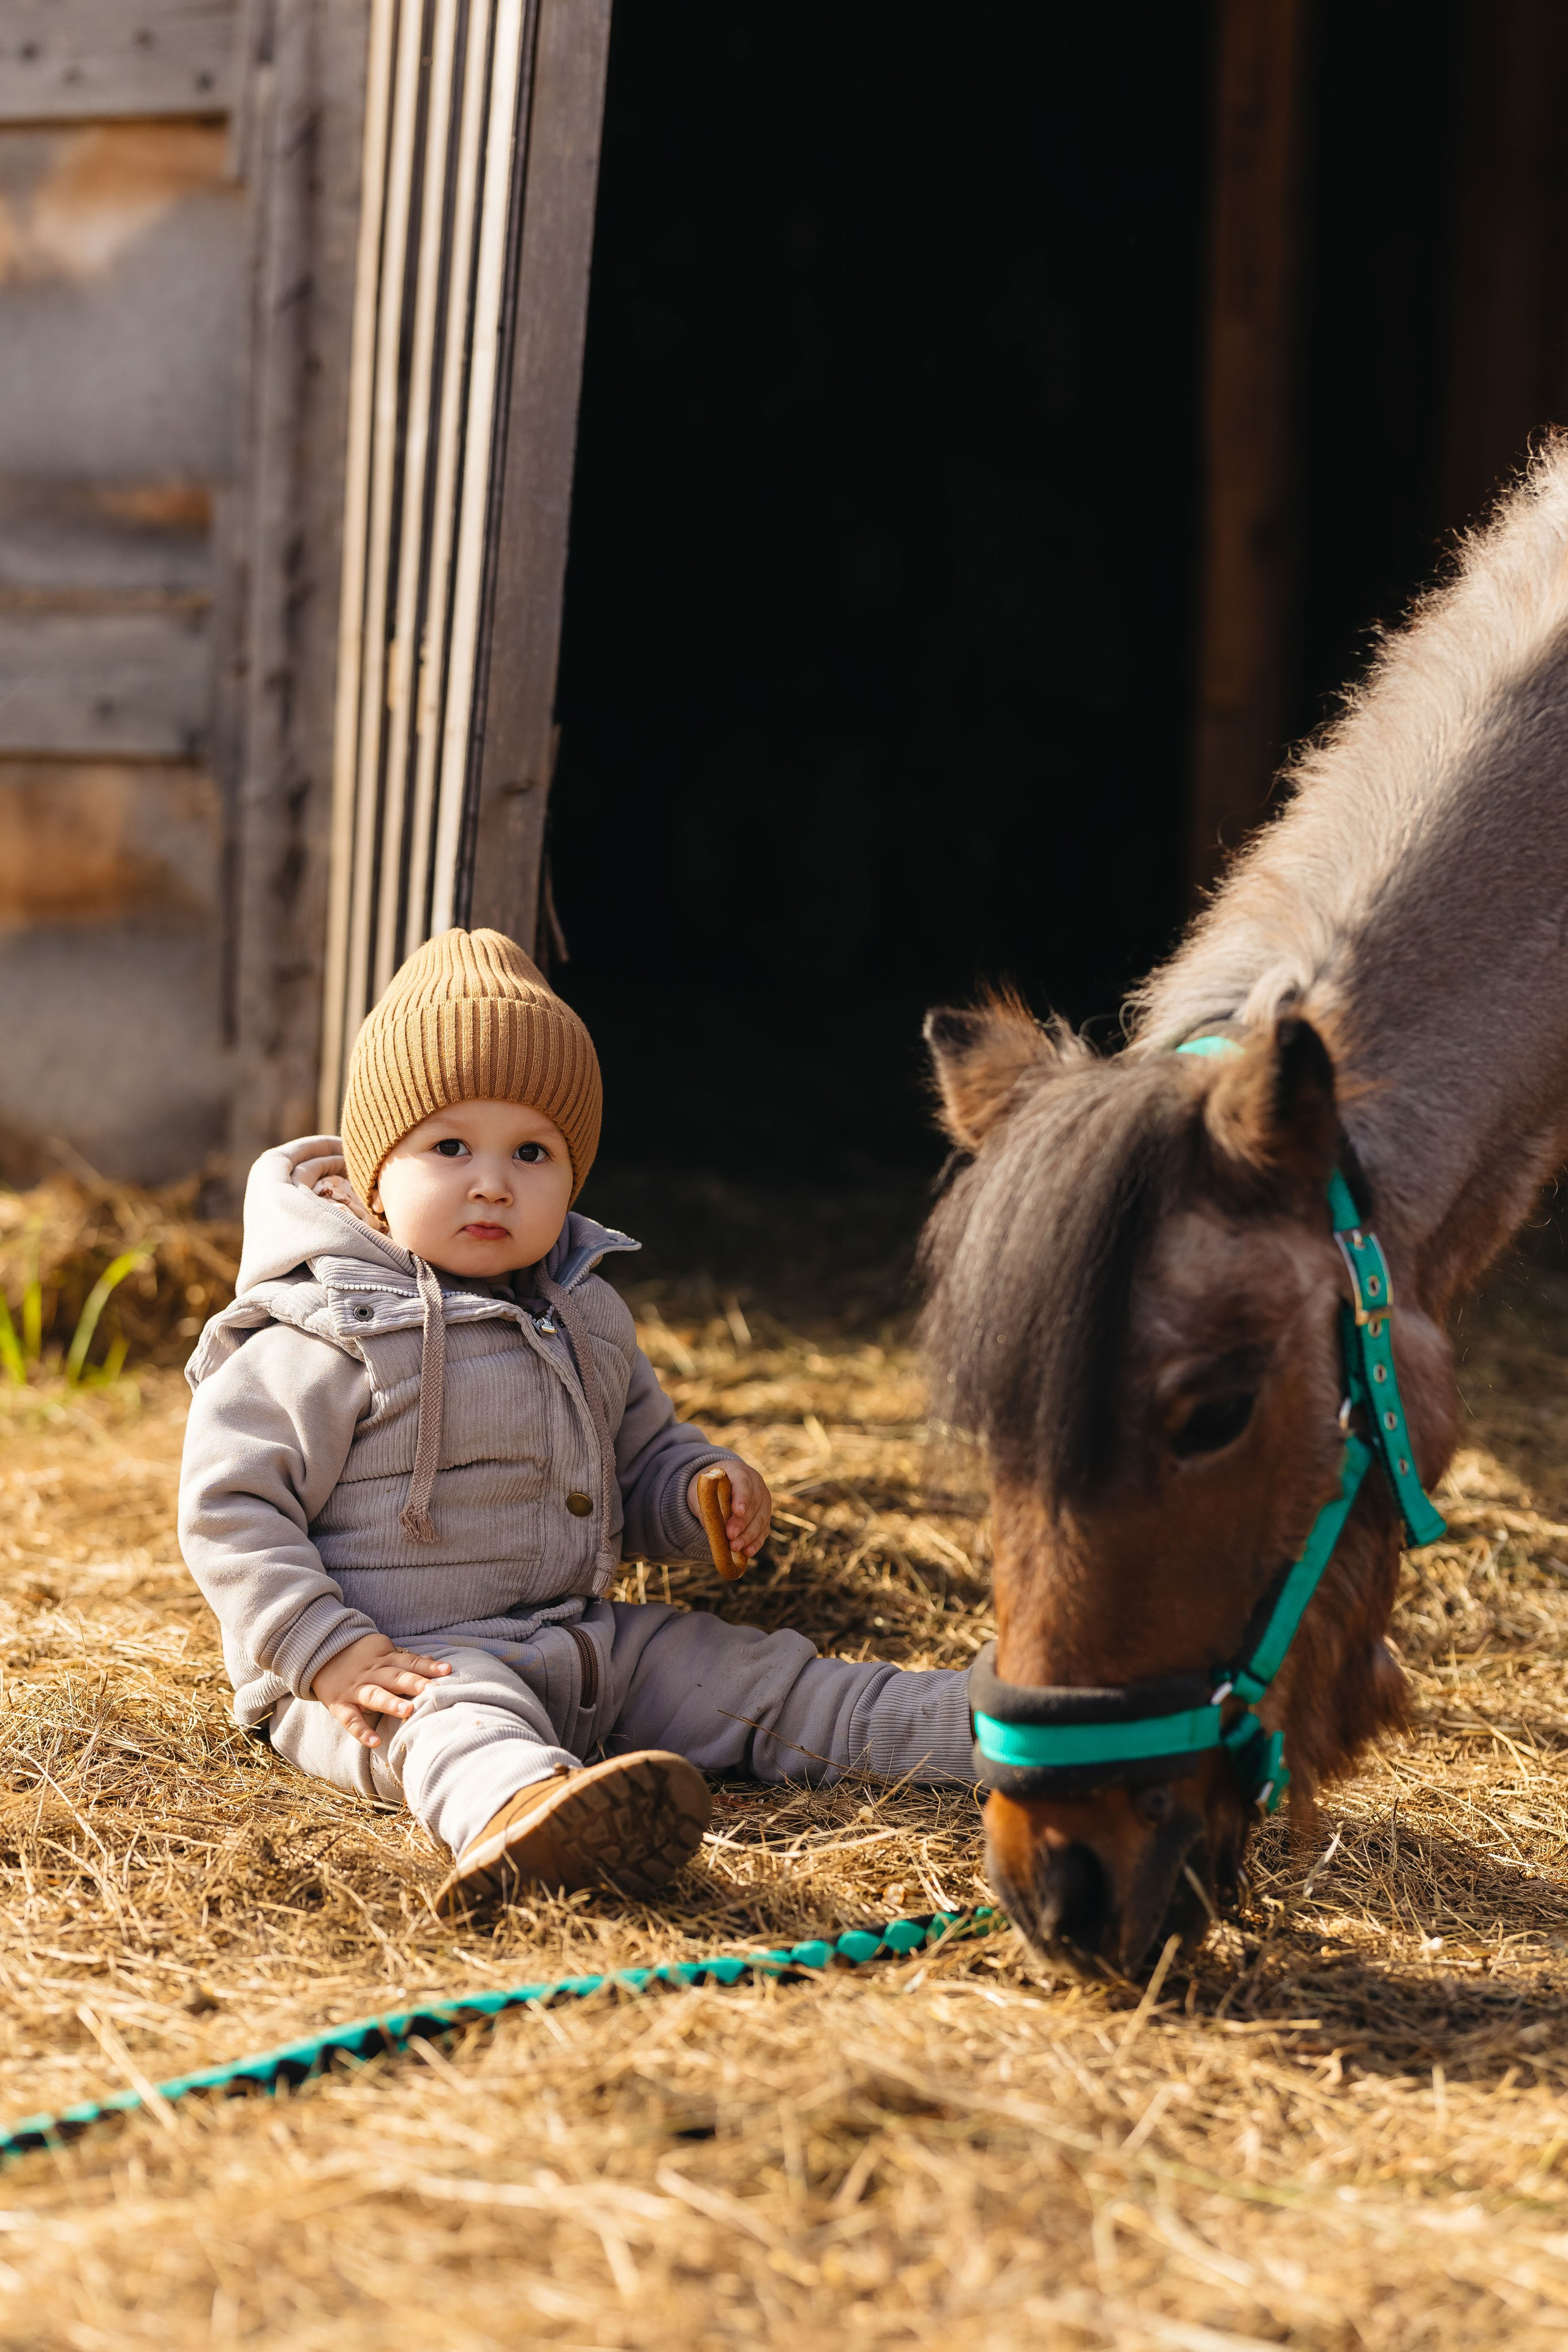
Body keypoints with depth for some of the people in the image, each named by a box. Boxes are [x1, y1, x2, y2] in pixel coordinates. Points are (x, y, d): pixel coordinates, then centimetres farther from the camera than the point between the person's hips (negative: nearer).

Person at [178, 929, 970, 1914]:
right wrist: (328, 1652, -22)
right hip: (402, 1664, -8)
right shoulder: (336, 1337, -12)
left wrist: (706, 1486, 1)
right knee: (462, 1716, -40)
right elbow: (228, 1501, -13)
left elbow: (642, 1458, 26)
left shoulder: (586, 1317, 13)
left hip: (580, 1645, 8)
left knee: (755, 1677, 0)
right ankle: (519, 1813, -72)